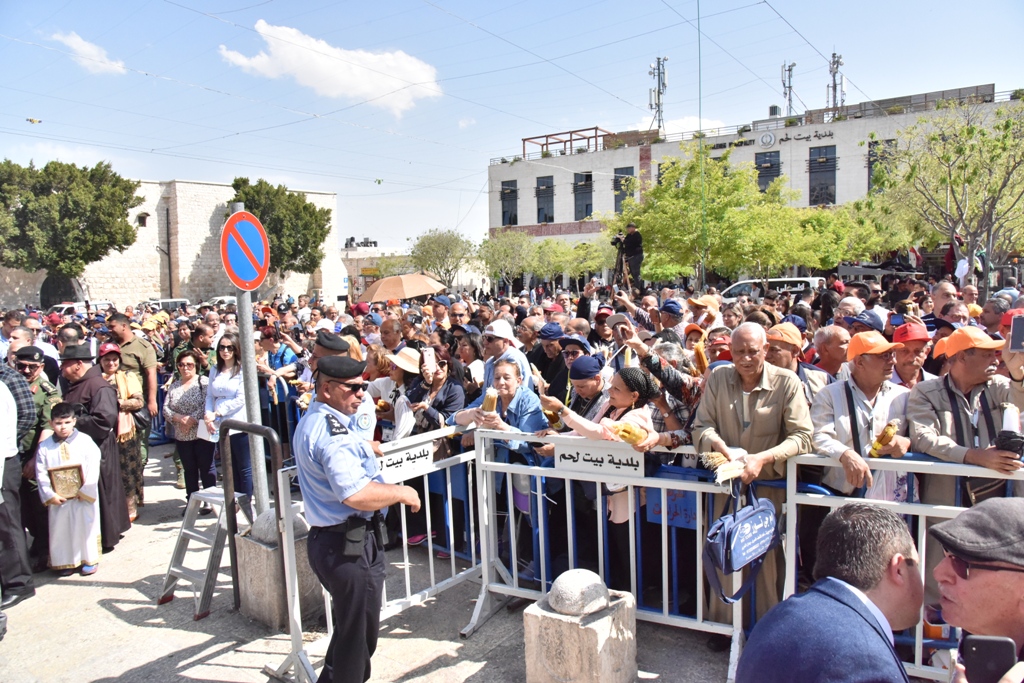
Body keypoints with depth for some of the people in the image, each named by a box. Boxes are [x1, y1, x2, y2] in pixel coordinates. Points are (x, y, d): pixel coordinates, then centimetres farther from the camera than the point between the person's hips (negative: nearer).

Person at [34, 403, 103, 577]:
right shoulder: (45, 447, 0)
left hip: (84, 497, -2)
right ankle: (64, 562, 23)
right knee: (60, 529, 8)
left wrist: (85, 492, -13)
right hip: (58, 499, 2)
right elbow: (41, 474, -2)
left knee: (86, 527, 6)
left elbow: (93, 470, -8)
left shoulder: (85, 442, -6)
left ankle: (89, 559, 20)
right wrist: (50, 495, -12)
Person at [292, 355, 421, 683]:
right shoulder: (333, 430, -22)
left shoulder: (308, 423, 11)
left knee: (348, 627, 24)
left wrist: (360, 448, 22)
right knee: (359, 636, 5)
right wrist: (402, 492, -19)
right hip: (352, 546, -10)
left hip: (325, 540, 10)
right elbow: (355, 493, -33)